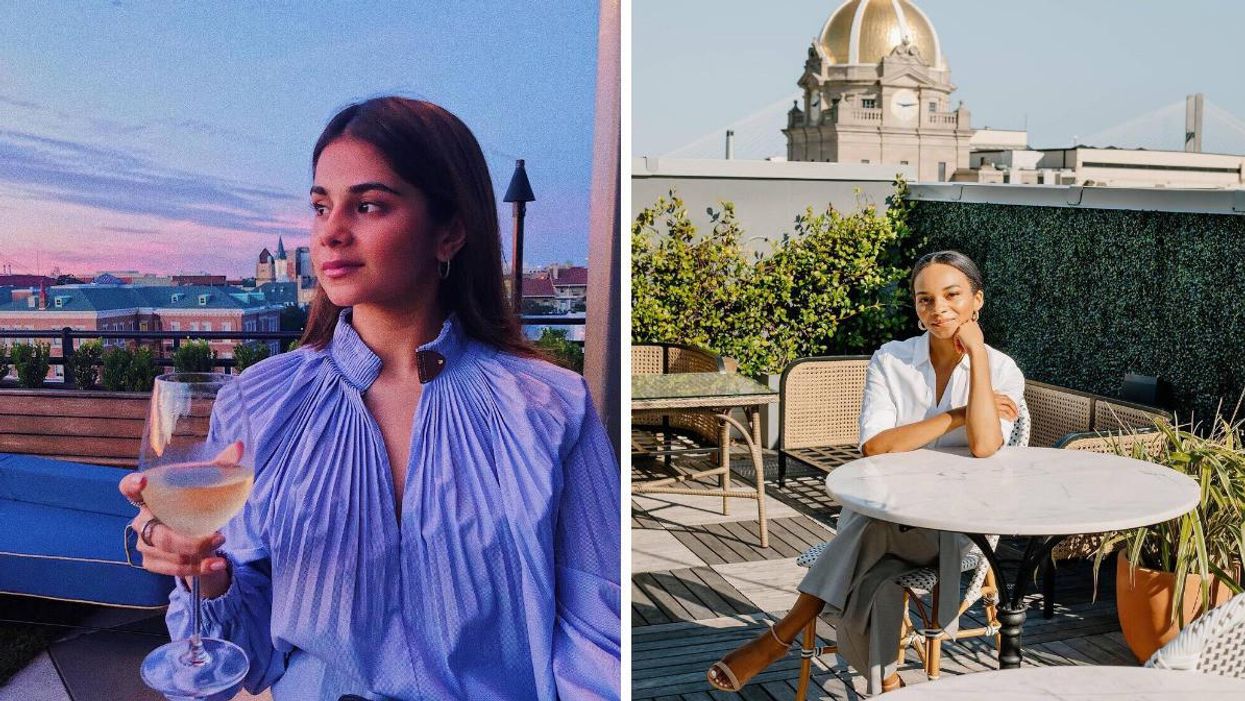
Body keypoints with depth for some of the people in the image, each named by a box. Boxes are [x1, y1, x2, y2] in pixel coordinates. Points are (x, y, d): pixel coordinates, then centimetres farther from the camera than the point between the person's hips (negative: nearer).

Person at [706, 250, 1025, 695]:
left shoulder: (1001, 371, -2)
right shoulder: (890, 361, 0)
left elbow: (984, 446, -22)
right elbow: (875, 447, -14)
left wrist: (977, 352, -18)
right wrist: (959, 414, -16)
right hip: (884, 516, 2)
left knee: (875, 524, -35)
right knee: (874, 582, -35)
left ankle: (781, 636, -23)